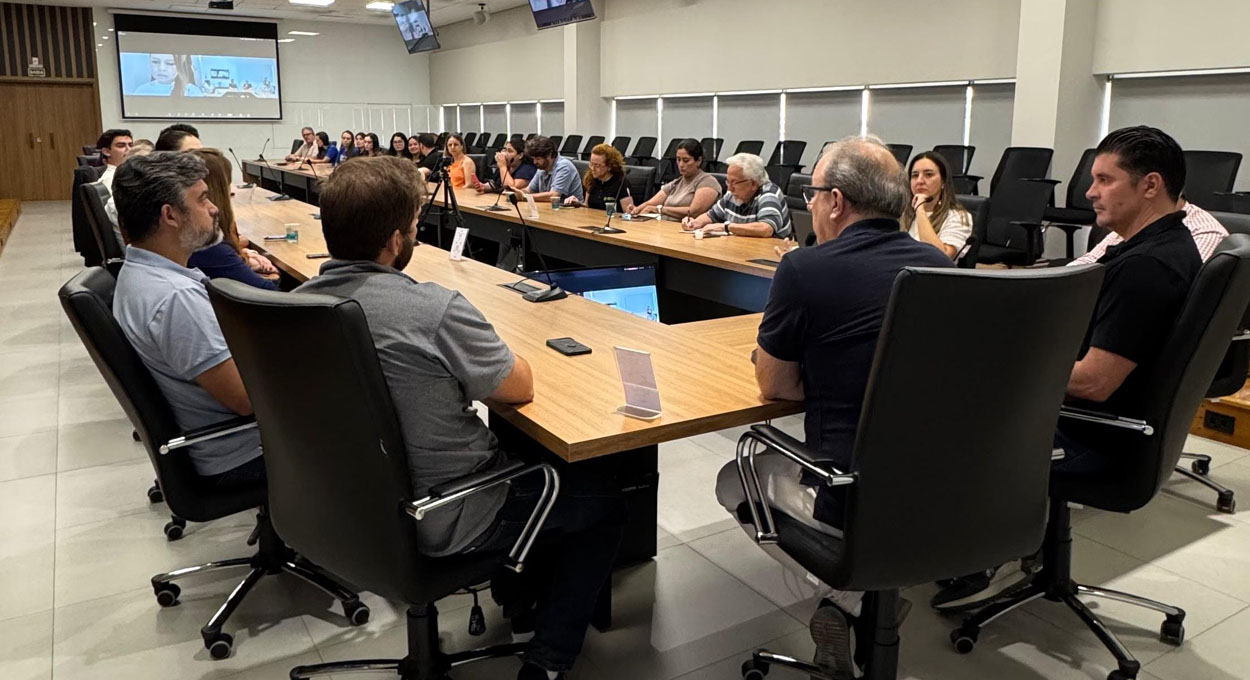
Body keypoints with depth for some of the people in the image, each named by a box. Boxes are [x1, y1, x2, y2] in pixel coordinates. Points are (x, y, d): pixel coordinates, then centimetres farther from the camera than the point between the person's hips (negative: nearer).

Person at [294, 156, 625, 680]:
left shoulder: (300, 301, -7)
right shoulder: (436, 311, -30)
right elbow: (520, 388, -15)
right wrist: (498, 352, 3)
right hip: (441, 522, -8)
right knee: (604, 502, 13)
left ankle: (517, 596, 42)